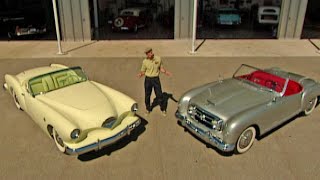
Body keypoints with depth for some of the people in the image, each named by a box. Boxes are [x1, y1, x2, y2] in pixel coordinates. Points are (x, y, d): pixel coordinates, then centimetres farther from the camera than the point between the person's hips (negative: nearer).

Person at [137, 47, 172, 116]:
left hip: (156, 79, 0)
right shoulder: (145, 61, -7)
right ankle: (148, 109, 30)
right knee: (147, 95, 9)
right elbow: (143, 71, 2)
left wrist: (165, 72, -13)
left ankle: (163, 109, 22)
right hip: (148, 79, 0)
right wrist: (140, 74, -21)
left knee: (159, 94, 4)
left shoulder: (158, 59, -4)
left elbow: (161, 68, 7)